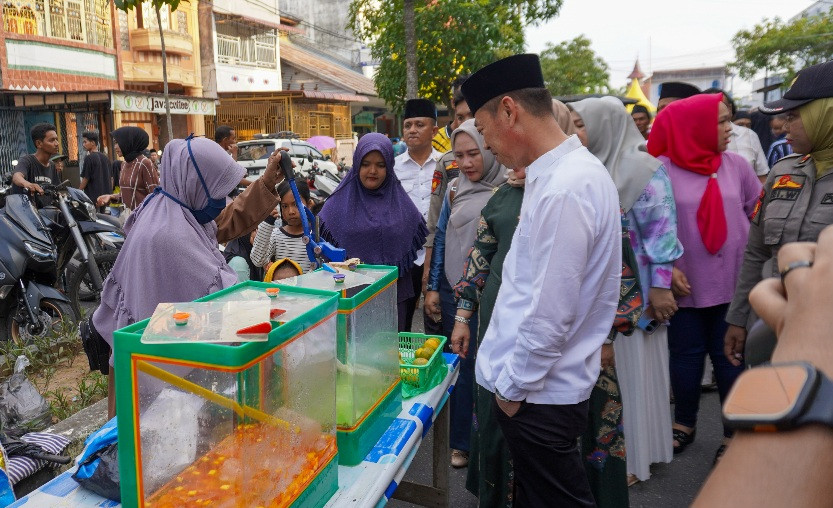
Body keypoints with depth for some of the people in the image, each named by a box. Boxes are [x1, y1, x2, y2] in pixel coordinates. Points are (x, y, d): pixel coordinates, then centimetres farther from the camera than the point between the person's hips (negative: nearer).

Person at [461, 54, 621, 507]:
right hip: (538, 385, 9)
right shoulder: (571, 171, 6)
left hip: (537, 396, -9)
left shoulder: (564, 191, -26)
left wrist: (512, 386, -11)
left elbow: (550, 316, -25)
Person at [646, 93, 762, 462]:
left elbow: (759, 216, 10)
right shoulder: (662, 169, -8)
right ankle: (684, 423, 31)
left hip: (732, 283, 2)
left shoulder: (736, 165, 2)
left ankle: (735, 432, 25)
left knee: (730, 356, 9)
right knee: (685, 355, 11)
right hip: (686, 285, -2)